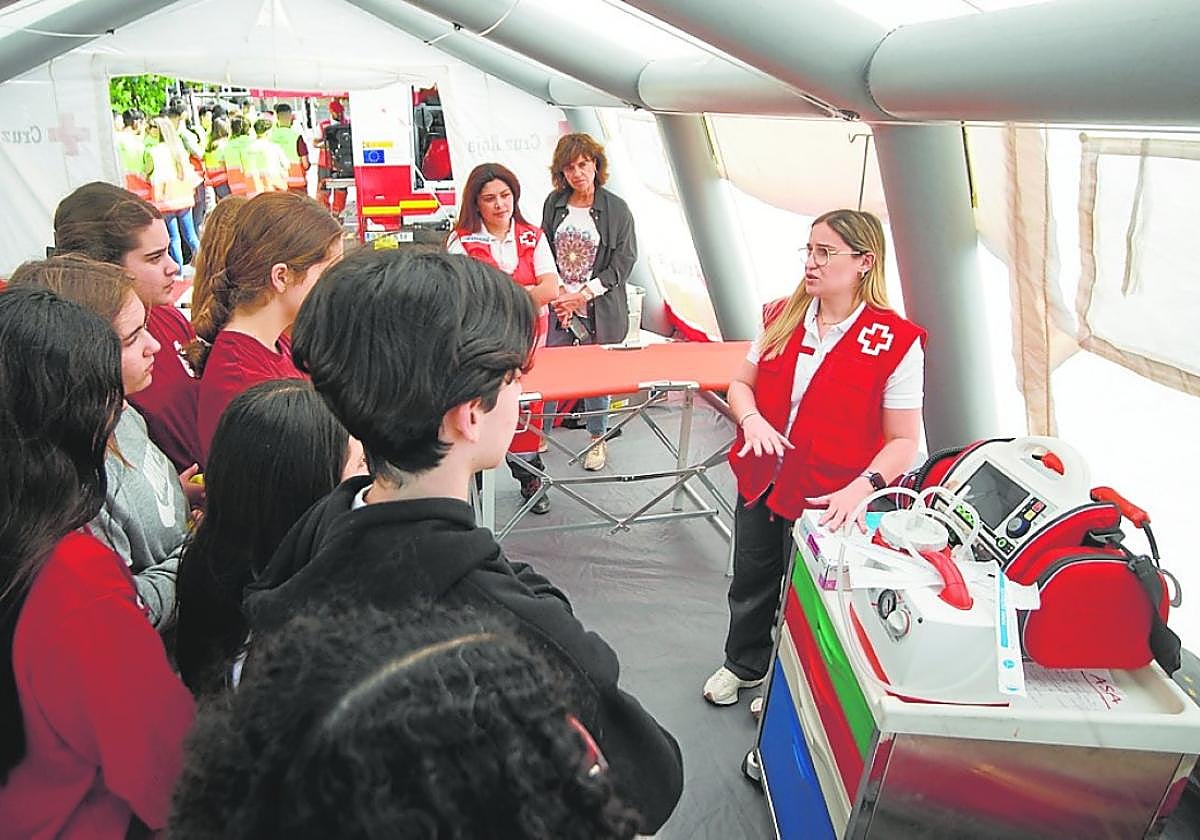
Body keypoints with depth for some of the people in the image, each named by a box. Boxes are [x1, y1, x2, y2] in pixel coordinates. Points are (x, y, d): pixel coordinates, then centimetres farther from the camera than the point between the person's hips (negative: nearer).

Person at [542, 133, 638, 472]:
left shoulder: (617, 209, -6)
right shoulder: (554, 204, 4)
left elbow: (622, 263, -6)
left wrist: (582, 295, -12)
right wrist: (557, 295, -5)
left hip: (599, 309, -2)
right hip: (557, 307, 3)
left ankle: (598, 439, 25)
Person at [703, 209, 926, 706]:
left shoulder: (896, 342, -15)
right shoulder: (781, 316, -1)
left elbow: (903, 440, -13)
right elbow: (741, 384, 8)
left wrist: (860, 488, -29)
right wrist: (751, 418, -14)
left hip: (827, 500, -4)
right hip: (761, 479, 5)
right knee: (751, 582, 21)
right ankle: (744, 665, 48)